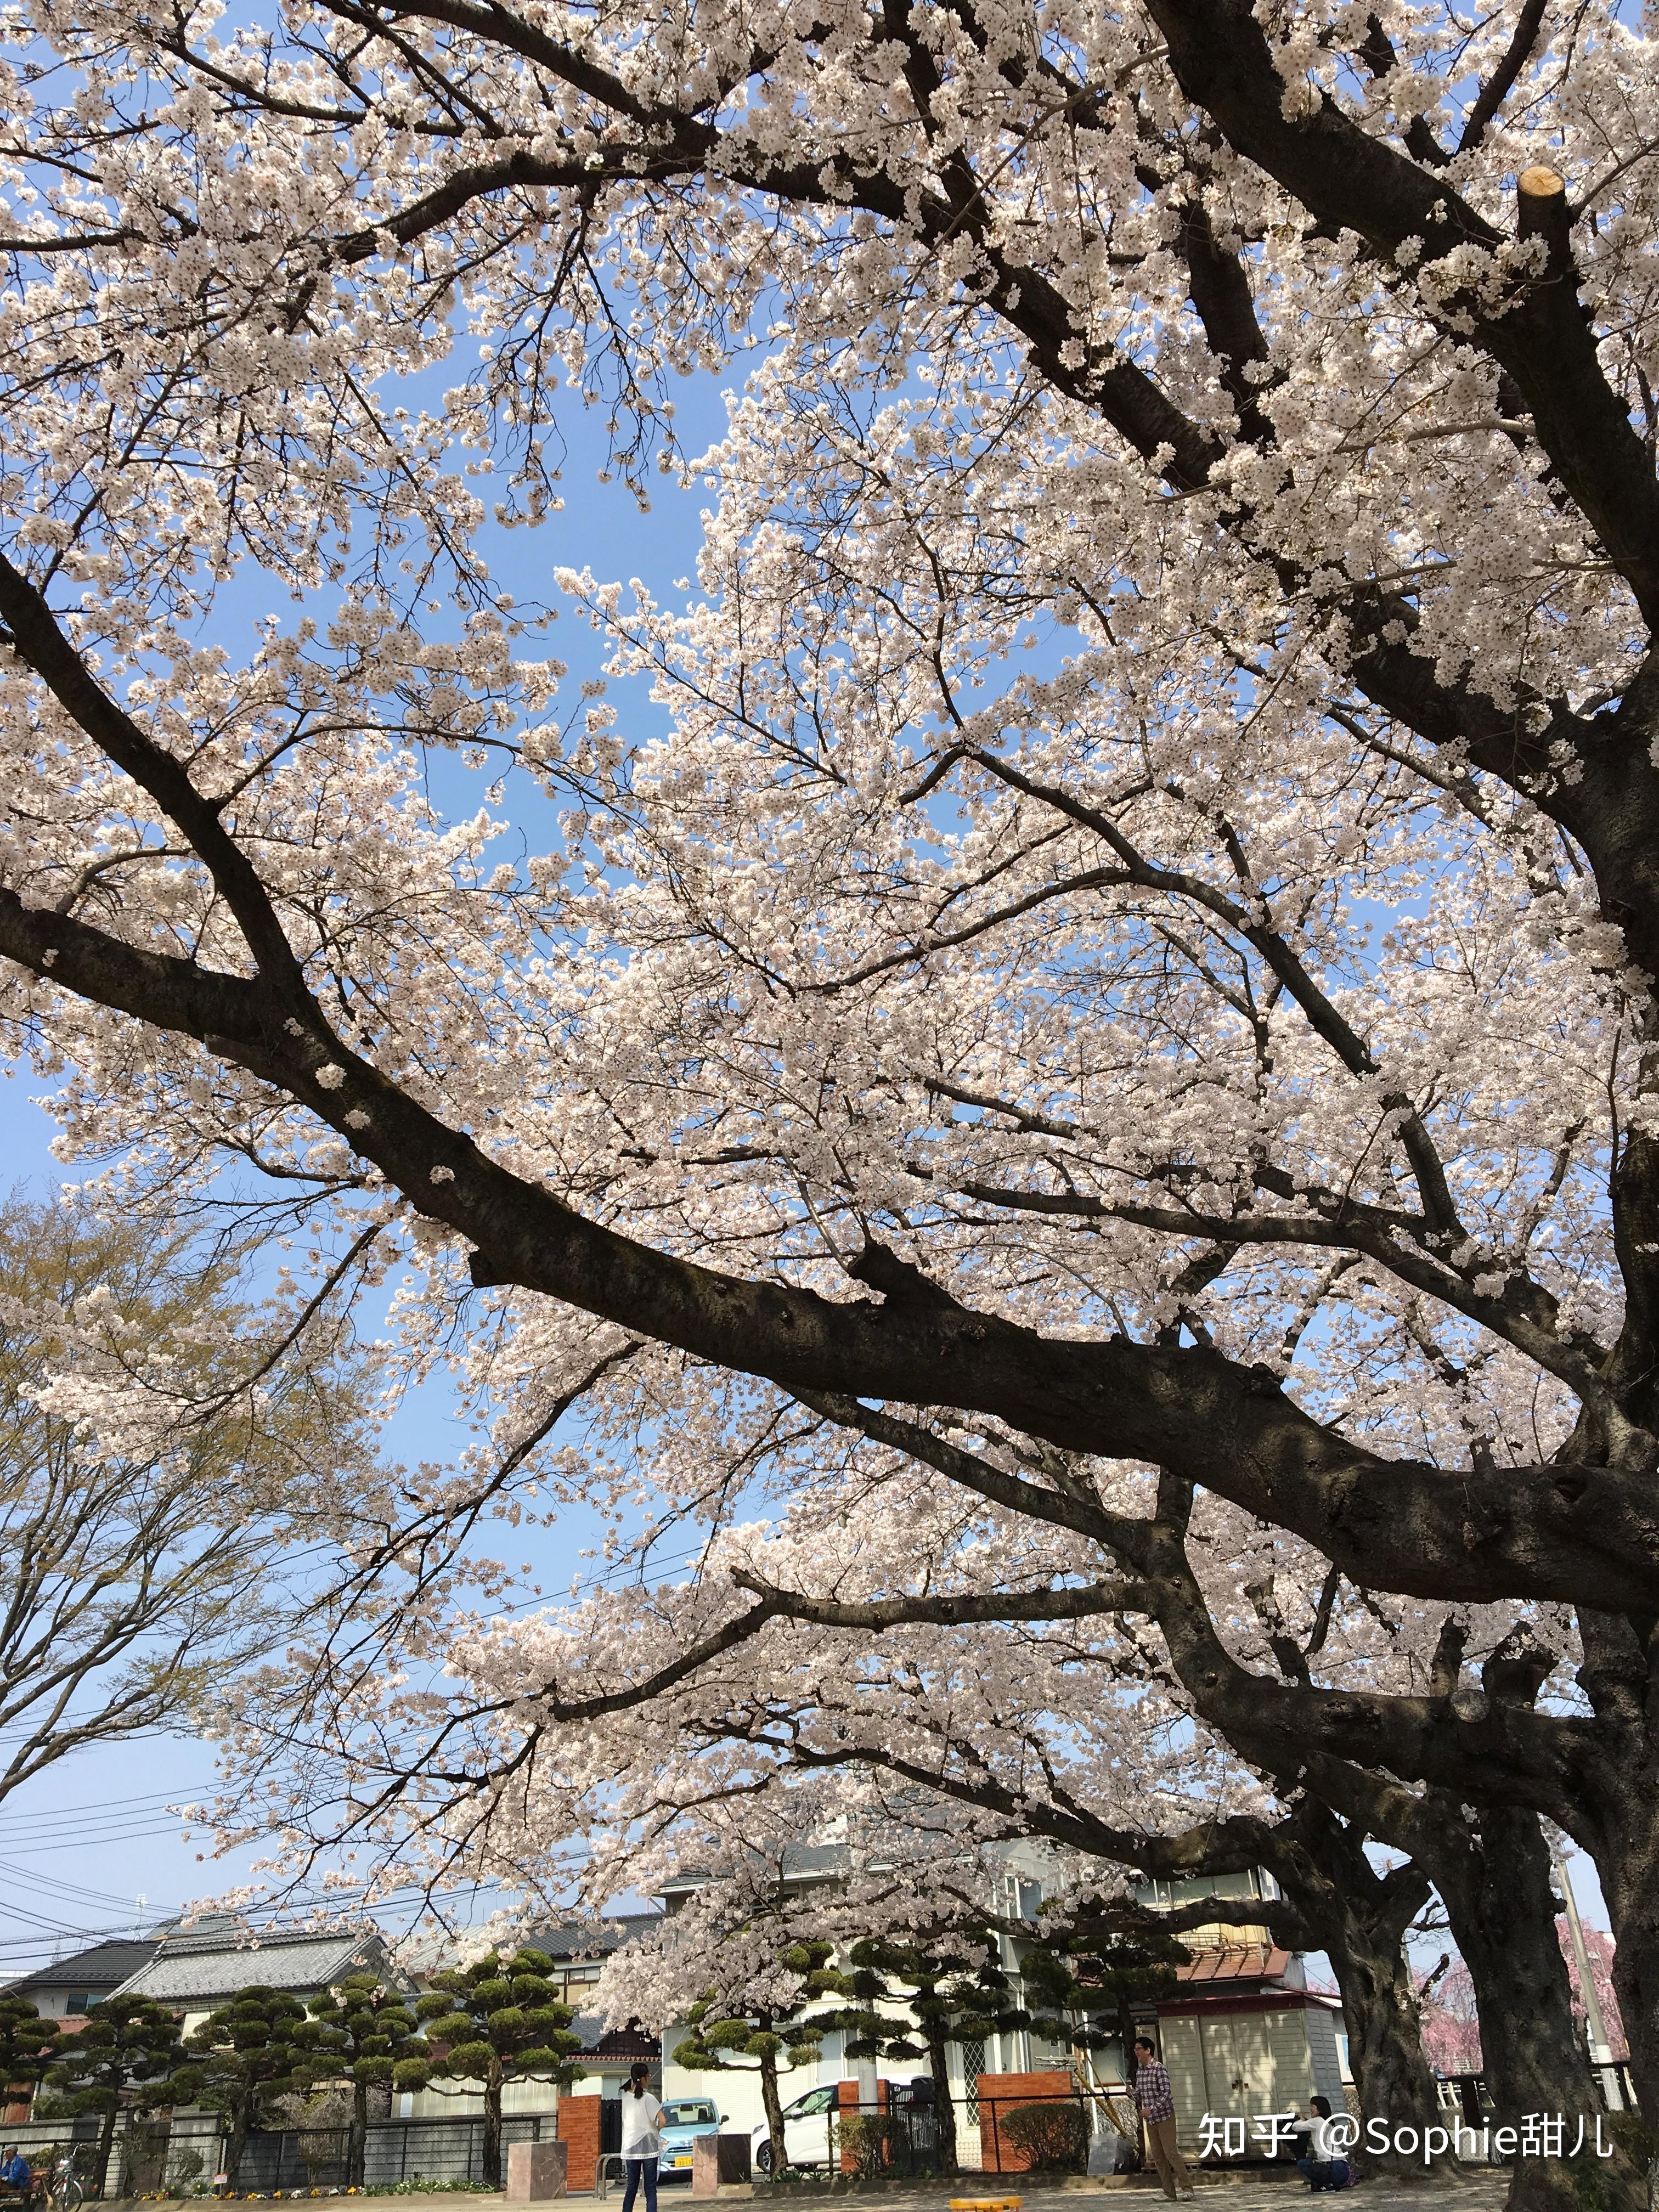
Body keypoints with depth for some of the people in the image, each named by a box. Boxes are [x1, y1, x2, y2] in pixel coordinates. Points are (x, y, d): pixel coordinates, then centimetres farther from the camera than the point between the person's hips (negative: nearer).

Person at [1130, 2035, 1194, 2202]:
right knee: (1158, 2157, 6)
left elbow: (1166, 2094, -20)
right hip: (1150, 2120, 7)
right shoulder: (1139, 2072, 9)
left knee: (1170, 2152, -10)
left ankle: (1187, 2188, -2)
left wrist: (1151, 2109, -28)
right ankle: (1169, 2193, 11)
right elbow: (1140, 2097, 14)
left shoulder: (1160, 2070, -14)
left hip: (1165, 2117, -7)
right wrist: (1132, 2093, -8)